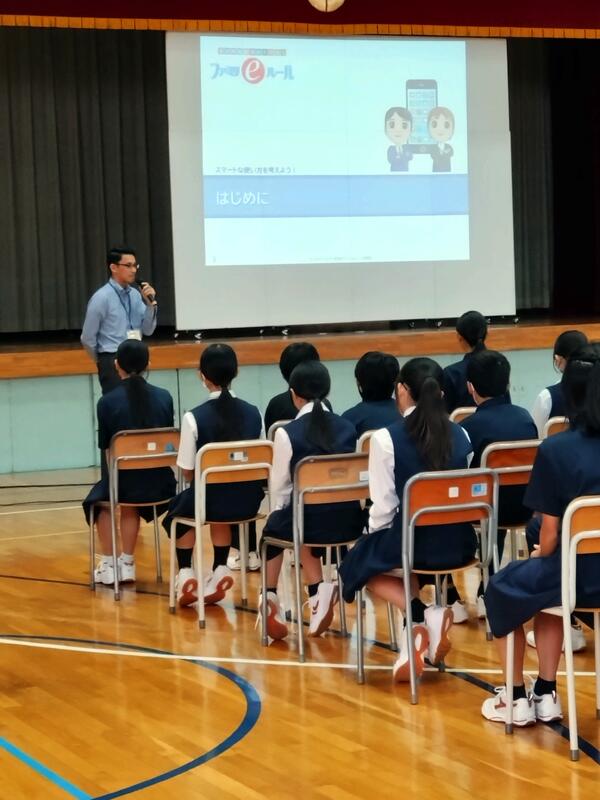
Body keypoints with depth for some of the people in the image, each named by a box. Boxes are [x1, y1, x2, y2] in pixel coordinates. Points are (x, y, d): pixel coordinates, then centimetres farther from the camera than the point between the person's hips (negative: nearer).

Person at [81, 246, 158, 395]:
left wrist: (150, 304, -8)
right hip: (113, 364, -6)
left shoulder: (136, 295, 7)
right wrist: (104, 362, 7)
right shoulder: (101, 298, -12)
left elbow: (148, 330, 7)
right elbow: (87, 338, -7)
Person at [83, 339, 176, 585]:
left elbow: (106, 450, -1)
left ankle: (108, 565, 33)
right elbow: (169, 442, 10)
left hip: (125, 481, -3)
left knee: (98, 500, 32)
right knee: (130, 507, 37)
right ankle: (126, 563, 40)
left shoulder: (107, 401, -9)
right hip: (160, 483, 3)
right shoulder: (164, 397, 0)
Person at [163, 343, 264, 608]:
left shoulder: (194, 417, -14)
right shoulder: (254, 413, -2)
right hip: (248, 500, 4)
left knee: (177, 510, 30)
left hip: (210, 500, -3)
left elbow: (188, 472, -8)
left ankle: (185, 575, 22)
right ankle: (219, 571, 27)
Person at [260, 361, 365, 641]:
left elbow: (280, 486, -1)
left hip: (310, 518, -4)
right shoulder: (348, 428, 5)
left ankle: (271, 598, 25)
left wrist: (280, 514, 20)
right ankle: (319, 591, 20)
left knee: (272, 527, 29)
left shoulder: (287, 433, -8)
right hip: (349, 520, 4)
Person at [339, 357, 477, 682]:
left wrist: (376, 539, 11)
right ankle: (421, 623, 16)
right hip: (458, 544, 5)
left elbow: (384, 508, -11)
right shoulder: (461, 436, 2)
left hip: (412, 540, -5)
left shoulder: (386, 438, -12)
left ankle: (422, 614, 1)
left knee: (359, 562, 24)